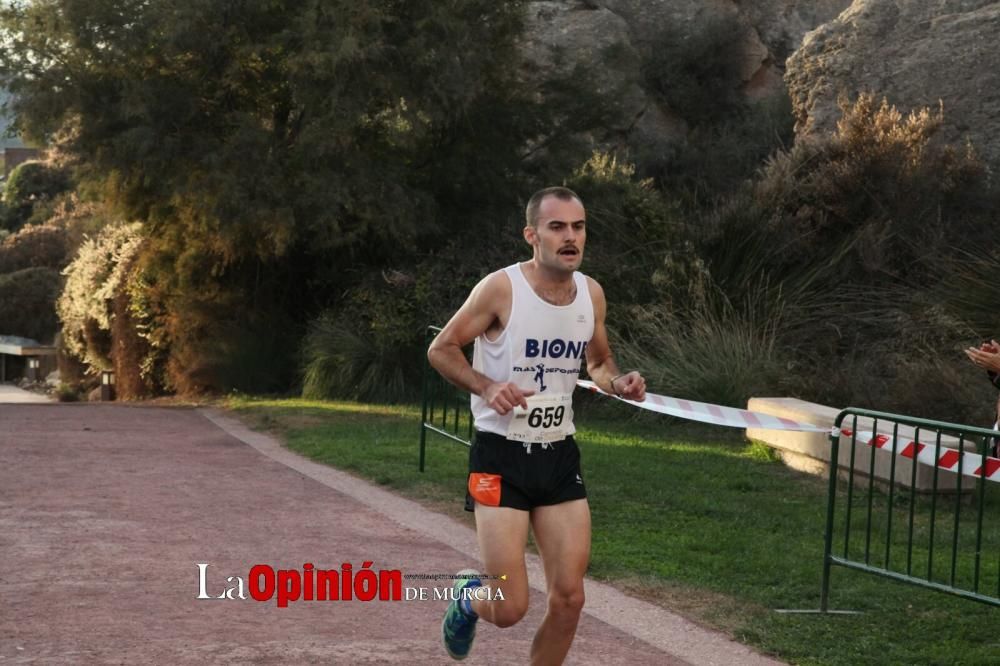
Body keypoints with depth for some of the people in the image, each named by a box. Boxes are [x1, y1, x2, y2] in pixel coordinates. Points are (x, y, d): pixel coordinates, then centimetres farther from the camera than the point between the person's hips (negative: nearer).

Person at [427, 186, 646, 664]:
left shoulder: (592, 294, 3)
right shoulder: (501, 288, -14)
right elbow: (440, 349, -5)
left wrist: (618, 384, -3)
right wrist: (487, 387, -21)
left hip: (560, 458, 5)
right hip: (501, 457, -5)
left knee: (568, 599, -1)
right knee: (509, 609, -7)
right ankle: (468, 595, 30)